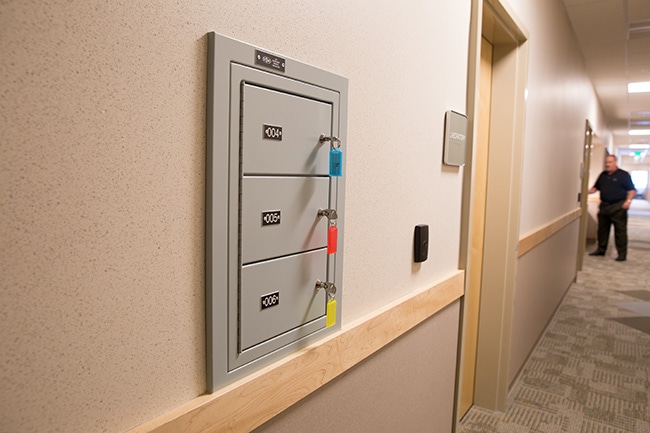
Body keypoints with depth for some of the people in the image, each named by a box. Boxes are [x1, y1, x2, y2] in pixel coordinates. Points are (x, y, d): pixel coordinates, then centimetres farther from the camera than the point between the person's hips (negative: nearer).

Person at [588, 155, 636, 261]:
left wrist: (628, 200, -23)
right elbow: (596, 187, 21)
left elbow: (632, 190, -7)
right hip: (604, 206, 6)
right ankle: (601, 250, 23)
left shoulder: (623, 175, -3)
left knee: (620, 230, -3)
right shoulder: (603, 175, 13)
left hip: (618, 207, -6)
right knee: (602, 229, 12)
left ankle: (622, 254, 3)